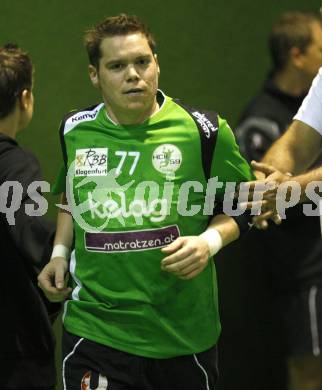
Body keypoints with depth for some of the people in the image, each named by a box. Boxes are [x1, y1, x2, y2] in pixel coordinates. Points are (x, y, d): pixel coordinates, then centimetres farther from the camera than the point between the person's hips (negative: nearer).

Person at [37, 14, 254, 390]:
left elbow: (241, 206, 5)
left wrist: (209, 241, -14)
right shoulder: (75, 129, 5)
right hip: (93, 328, 1)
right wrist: (60, 253, 12)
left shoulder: (202, 130, -5)